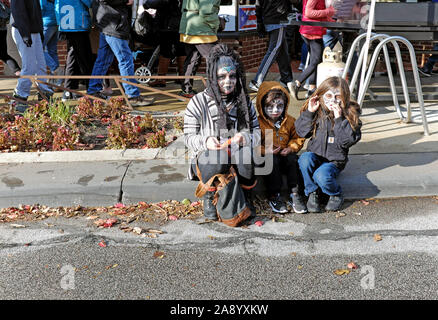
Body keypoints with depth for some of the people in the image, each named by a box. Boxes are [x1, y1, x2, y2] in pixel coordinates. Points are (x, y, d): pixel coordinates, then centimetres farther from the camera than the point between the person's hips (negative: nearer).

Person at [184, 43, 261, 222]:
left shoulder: (244, 102, 9)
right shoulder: (198, 102, -1)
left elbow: (257, 133, 2)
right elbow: (189, 137, -3)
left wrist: (244, 138, -21)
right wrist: (205, 141, -26)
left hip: (238, 160, 2)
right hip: (206, 160, -2)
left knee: (244, 151, -33)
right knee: (217, 155, -37)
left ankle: (247, 199, -9)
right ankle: (209, 198, -9)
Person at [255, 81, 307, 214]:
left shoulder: (290, 121, 5)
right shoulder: (258, 123, -8)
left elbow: (298, 138, 13)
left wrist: (291, 148, -7)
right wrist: (265, 151, -23)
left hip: (285, 155, 3)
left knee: (293, 159, -27)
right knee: (273, 161, -34)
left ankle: (295, 194, -18)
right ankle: (274, 196, -23)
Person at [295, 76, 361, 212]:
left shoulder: (350, 114, -5)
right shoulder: (317, 111, 3)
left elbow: (349, 140, -15)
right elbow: (301, 131, -1)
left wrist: (339, 119, -23)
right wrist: (309, 112, -12)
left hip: (334, 160, -3)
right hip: (315, 156, 3)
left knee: (321, 176, -34)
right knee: (305, 159, -33)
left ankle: (336, 195, 1)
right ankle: (312, 192, -10)